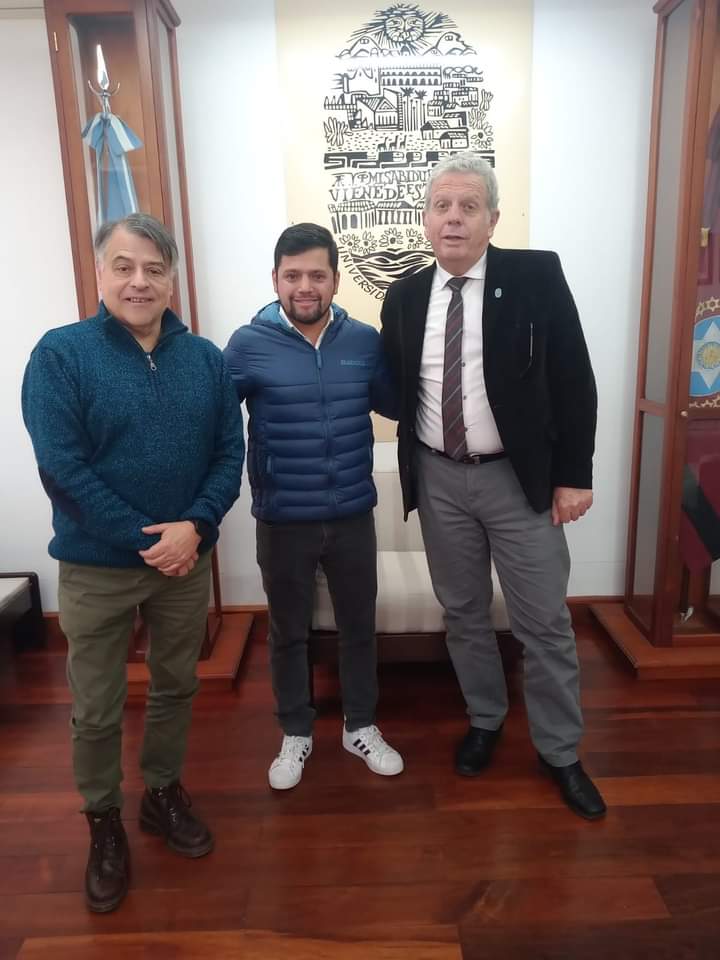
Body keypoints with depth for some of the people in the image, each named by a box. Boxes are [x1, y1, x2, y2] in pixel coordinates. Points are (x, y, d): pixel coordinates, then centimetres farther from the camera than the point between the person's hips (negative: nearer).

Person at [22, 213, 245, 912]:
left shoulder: (205, 358, 2)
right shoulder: (60, 354, -9)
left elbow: (229, 452, -1)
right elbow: (60, 467, -15)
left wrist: (194, 526, -16)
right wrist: (145, 540, -17)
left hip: (186, 558, 3)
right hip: (96, 566, -3)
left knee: (175, 687, 18)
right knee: (95, 710, 10)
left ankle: (163, 794, 40)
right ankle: (103, 823, 33)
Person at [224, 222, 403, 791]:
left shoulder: (365, 341, -2)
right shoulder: (248, 345, -9)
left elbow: (397, 405, 10)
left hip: (353, 516, 2)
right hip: (283, 522, -1)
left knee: (359, 627, 16)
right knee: (288, 633, 15)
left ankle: (361, 727, 39)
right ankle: (296, 734, 38)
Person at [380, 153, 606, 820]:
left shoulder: (536, 276, -6)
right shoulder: (404, 296, 4)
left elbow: (573, 381, -6)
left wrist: (574, 474, -9)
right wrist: (414, 465, 1)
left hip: (521, 478, -3)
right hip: (438, 479, 3)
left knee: (543, 622, 6)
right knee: (462, 612, 16)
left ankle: (559, 752, 26)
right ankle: (484, 719, 38)